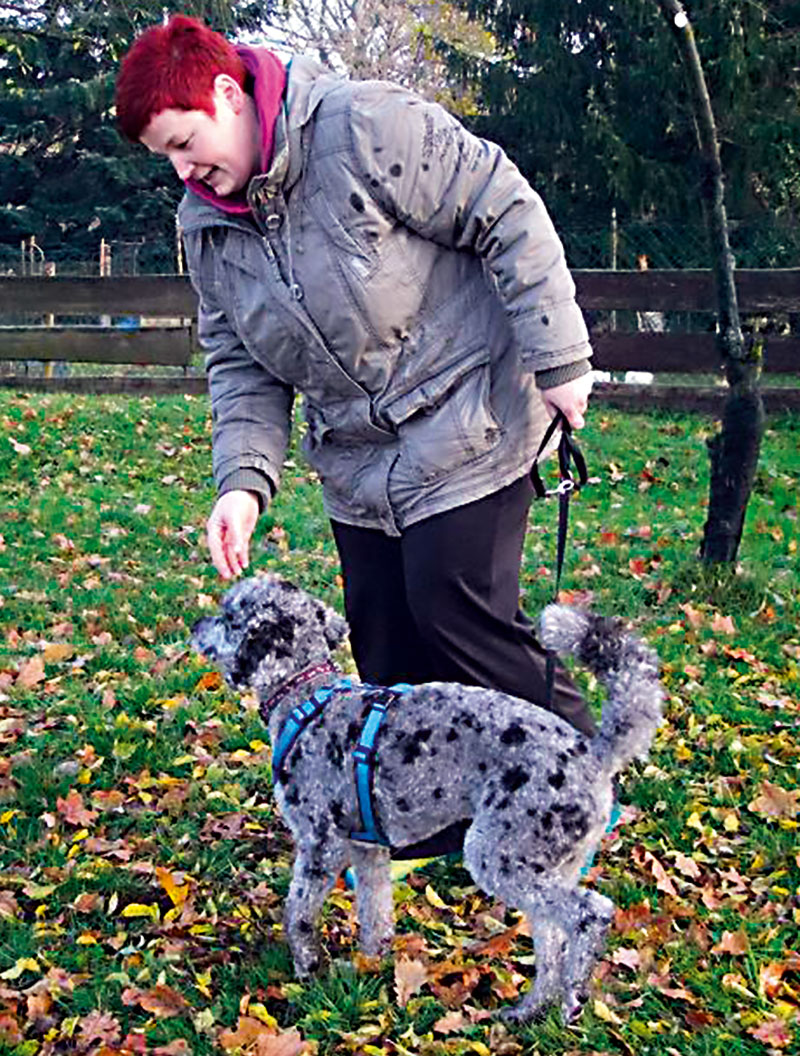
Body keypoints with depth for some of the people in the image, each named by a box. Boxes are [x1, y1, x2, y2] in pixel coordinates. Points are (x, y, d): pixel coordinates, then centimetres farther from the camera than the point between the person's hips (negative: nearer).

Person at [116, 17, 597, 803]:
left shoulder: (367, 128, -19)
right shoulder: (206, 224, 3)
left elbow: (509, 216, -16)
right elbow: (240, 363, 8)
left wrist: (558, 358, -16)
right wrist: (243, 479, -7)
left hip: (465, 432, -7)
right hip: (357, 466, 7)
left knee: (458, 614, -11)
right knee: (385, 646, 8)